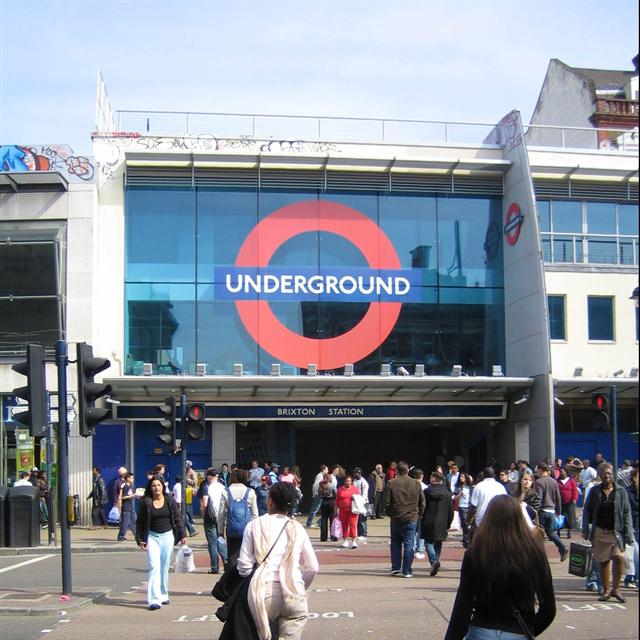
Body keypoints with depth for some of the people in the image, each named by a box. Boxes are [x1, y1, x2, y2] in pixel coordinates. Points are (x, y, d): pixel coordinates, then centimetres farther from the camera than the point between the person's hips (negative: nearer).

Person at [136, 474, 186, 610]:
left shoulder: (170, 500, 0)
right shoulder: (146, 502, -4)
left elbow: (177, 518, 5)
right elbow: (140, 522, 1)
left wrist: (182, 535, 2)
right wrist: (139, 539, -4)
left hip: (167, 536, 2)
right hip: (152, 537, -2)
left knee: (164, 568, 10)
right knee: (154, 567, -11)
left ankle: (163, 595, 25)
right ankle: (154, 600, -15)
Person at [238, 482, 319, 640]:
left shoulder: (254, 525, 7)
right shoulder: (297, 528, 11)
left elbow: (244, 564, 3)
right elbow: (312, 567, 14)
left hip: (264, 591, 0)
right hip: (293, 594, 0)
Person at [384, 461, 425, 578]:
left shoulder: (391, 483, -5)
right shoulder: (416, 483, 0)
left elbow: (386, 502, -3)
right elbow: (422, 502, 5)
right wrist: (419, 514, 18)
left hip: (396, 518, 0)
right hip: (412, 518, 0)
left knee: (396, 543, 15)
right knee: (409, 544, 3)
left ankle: (395, 568, 14)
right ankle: (407, 571, 1)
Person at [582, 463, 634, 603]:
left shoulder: (620, 491, 1)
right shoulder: (595, 491, 3)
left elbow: (627, 513, 1)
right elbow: (586, 511, 6)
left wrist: (628, 533, -6)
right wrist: (585, 530, -1)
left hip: (616, 531, -1)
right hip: (599, 532, 1)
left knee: (619, 557, -18)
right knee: (603, 561, 7)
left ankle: (615, 588, -3)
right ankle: (606, 591, 20)